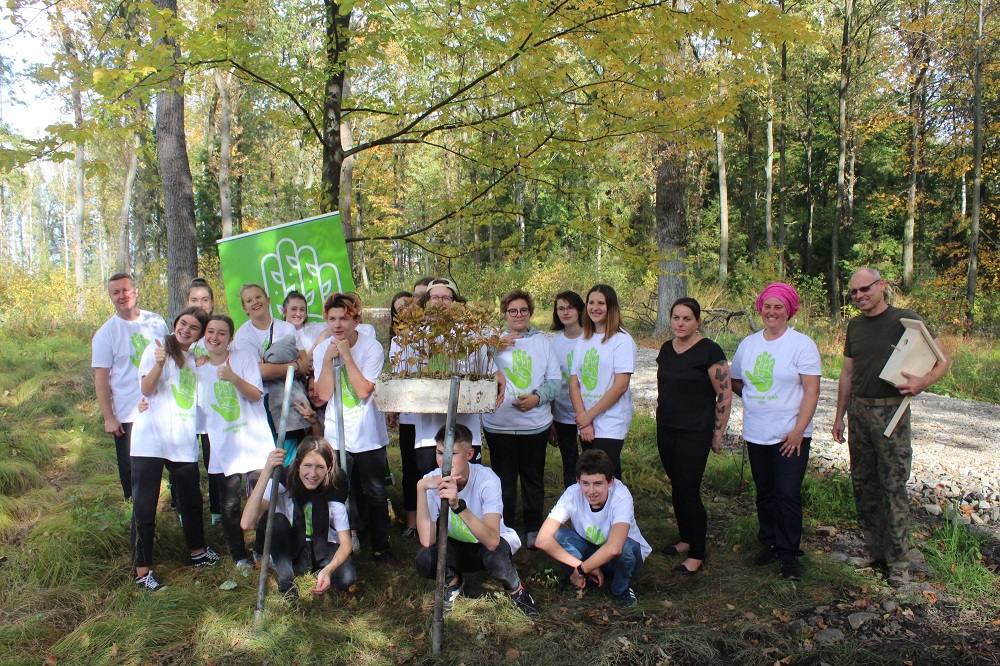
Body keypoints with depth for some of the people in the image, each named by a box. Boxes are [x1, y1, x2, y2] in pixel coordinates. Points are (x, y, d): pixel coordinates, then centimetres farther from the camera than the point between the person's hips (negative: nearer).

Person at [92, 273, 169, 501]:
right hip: (128, 416, -3)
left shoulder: (156, 321, 4)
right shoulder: (105, 333, -6)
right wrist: (109, 418, -11)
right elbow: (101, 379, -7)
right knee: (132, 473, 5)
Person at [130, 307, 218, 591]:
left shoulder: (196, 358, 15)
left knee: (191, 500, 14)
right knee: (144, 506, -1)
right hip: (151, 438, -5)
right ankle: (142, 570, 7)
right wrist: (159, 363, -26)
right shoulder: (158, 348, 0)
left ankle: (198, 552, 33)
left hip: (183, 442, 5)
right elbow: (145, 389, -9)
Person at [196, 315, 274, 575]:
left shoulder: (245, 358, -2)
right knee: (229, 506, 6)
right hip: (223, 448, 3)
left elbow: (256, 395, -11)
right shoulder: (197, 368, 7)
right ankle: (239, 556, 23)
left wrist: (233, 377, -25)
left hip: (254, 443, -3)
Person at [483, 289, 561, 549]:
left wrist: (537, 397, -14)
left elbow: (555, 379, 4)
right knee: (504, 481, 8)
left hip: (535, 424, 1)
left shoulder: (542, 341, 6)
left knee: (533, 479, 12)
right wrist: (495, 348, -23)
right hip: (499, 425, -1)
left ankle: (533, 529, 28)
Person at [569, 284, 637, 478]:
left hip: (610, 425, -6)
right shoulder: (582, 341, 10)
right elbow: (574, 383, 5)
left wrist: (589, 415, -11)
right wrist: (583, 419, -8)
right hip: (586, 426, 6)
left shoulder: (622, 340, -8)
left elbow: (620, 386, -14)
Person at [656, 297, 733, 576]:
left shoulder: (709, 351, -12)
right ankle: (686, 540, 30)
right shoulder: (666, 350, 7)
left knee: (688, 491, -5)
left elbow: (725, 394, -11)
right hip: (666, 430, 6)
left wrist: (718, 434, -9)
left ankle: (697, 555, 8)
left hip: (695, 434, -6)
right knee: (676, 487, 13)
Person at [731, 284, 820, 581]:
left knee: (788, 494, -6)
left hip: (791, 434, -5)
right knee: (765, 492, 13)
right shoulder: (748, 343, 8)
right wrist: (756, 399, 7)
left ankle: (788, 555, 5)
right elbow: (735, 382, 20)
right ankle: (769, 543, 27)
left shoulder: (802, 344, -6)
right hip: (756, 434, 5)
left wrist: (799, 429, -16)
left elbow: (811, 391, -11)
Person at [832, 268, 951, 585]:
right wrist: (840, 415, 16)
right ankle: (875, 550, 21)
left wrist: (924, 381, -24)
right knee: (863, 485, 9)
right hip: (858, 411, 6)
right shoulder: (854, 325, 11)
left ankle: (898, 561, 6)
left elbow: (943, 358, -5)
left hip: (891, 412, -6)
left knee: (893, 487, -4)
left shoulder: (906, 320, -6)